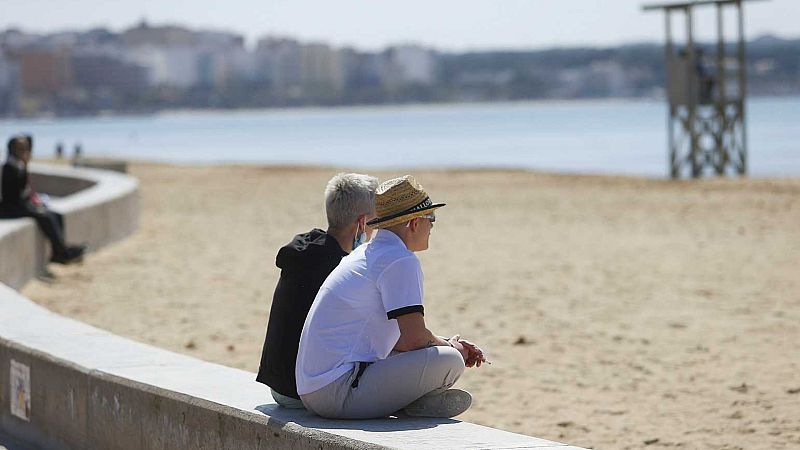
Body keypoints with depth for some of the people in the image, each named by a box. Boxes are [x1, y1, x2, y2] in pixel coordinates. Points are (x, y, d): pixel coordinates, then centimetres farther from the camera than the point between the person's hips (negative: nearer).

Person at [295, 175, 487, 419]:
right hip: (342, 392, -10)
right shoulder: (400, 261, -10)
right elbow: (415, 338, -15)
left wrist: (452, 345, 17)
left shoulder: (365, 254, 21)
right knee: (449, 361, -17)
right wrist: (450, 348, 6)